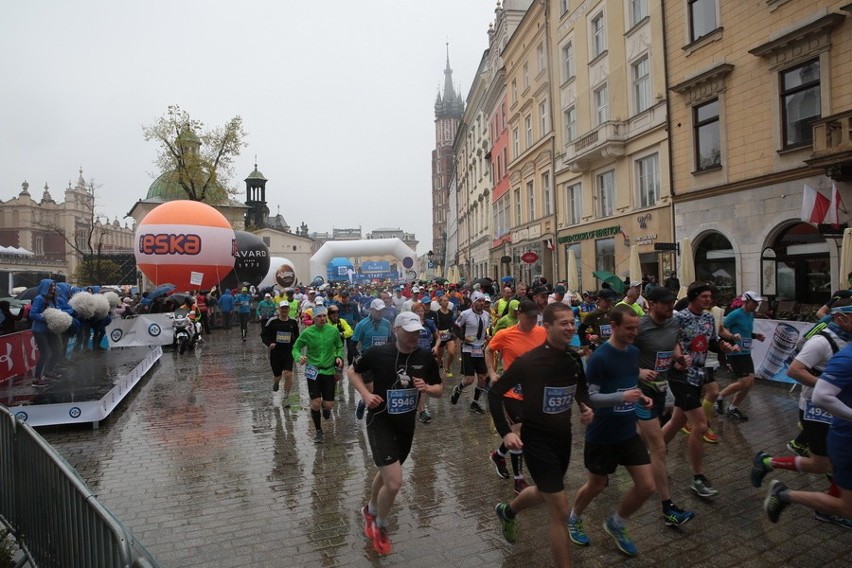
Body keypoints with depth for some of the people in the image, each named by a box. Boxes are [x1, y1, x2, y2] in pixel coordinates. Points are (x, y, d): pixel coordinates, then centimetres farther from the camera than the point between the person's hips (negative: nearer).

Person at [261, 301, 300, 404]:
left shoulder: (293, 322, 3)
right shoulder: (272, 321, -5)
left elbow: (296, 336, 17)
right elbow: (263, 334, 1)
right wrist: (269, 343, -15)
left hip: (288, 352, 1)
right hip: (275, 352, 0)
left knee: (288, 374, -13)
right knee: (277, 375, 11)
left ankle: (286, 397, 6)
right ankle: (275, 382, 51)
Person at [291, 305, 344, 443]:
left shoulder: (334, 331, -3)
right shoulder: (307, 333, -9)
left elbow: (339, 346, 10)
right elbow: (296, 348, -1)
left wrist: (339, 357, -9)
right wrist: (299, 357, -22)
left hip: (329, 371, 2)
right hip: (313, 371, -1)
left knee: (328, 405, 2)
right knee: (315, 404, -6)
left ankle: (326, 408, 43)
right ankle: (318, 430, 19)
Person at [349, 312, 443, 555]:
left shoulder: (426, 357, -9)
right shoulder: (377, 353, -17)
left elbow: (439, 390, 2)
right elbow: (352, 371, 1)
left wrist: (426, 388, -19)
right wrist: (366, 394, -13)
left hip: (407, 425, 5)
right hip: (381, 423, -4)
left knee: (386, 474, 24)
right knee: (394, 482, -13)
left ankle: (370, 511, 54)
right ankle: (380, 527, 17)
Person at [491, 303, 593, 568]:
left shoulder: (574, 359, -3)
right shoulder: (528, 361, -21)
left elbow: (581, 388, 17)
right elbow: (494, 393, -13)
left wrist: (587, 408, -3)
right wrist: (505, 432, -19)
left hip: (564, 437, 7)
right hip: (537, 440, -7)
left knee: (546, 492, 26)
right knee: (560, 510, -5)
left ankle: (507, 511, 56)